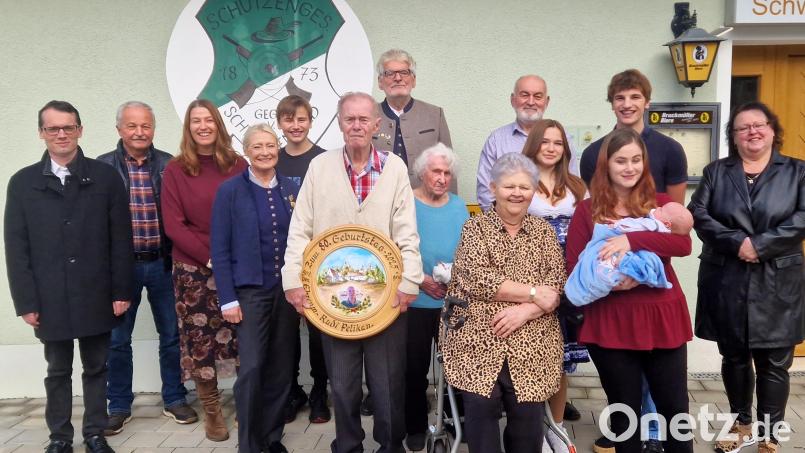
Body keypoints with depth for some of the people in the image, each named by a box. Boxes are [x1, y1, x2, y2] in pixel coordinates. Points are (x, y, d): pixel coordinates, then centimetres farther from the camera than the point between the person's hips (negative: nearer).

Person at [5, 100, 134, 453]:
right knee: (58, 371, 13)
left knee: (96, 368, 11)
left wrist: (121, 291, -5)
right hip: (50, 300, 1)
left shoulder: (105, 177, 0)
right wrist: (26, 301, -5)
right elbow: (16, 248, 1)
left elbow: (121, 240, -2)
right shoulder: (22, 182, 3)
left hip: (96, 297, 0)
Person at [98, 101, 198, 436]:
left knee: (171, 335, 10)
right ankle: (119, 406, 26)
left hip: (162, 264, 1)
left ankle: (174, 400, 26)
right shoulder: (102, 167, -1)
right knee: (117, 339, 9)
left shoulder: (169, 165, 1)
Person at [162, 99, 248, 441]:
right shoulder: (175, 170, 1)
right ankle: (212, 410, 20)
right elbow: (173, 225, -4)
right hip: (193, 269, -1)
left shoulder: (238, 166, 4)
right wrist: (211, 257, -12)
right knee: (199, 338, 5)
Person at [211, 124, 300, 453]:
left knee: (281, 367, 9)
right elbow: (219, 249, -5)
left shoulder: (292, 189, 6)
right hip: (250, 290, -3)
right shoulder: (230, 190, -3)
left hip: (288, 289, 3)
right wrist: (228, 299, -10)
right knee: (251, 367, -5)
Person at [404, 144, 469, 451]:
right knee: (415, 367, 7)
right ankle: (416, 428, 24)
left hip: (454, 301, 3)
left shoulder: (459, 206, 7)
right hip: (416, 301, -2)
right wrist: (419, 279, -17)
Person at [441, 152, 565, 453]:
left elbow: (557, 284, 2)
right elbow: (476, 279, -11)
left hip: (532, 346, 2)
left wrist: (524, 311, -16)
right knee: (481, 412, -11)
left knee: (528, 420, -5)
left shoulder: (544, 231, 12)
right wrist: (533, 292, -11)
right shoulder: (476, 227, 4)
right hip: (479, 342, -2)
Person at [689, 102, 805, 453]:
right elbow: (697, 213, -4)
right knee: (734, 357, 13)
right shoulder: (716, 171, 8)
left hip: (776, 284, -1)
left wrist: (760, 244, -18)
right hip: (725, 282, 1)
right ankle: (742, 424, 33)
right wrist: (737, 242, -17)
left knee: (774, 363, 4)